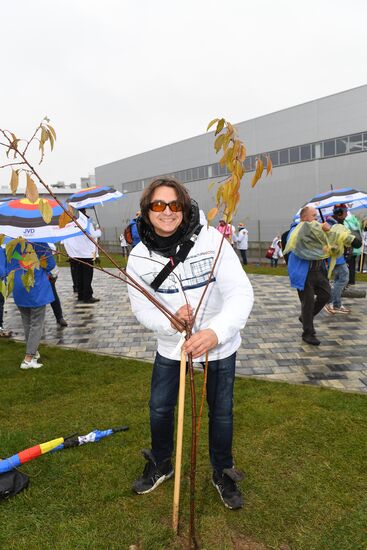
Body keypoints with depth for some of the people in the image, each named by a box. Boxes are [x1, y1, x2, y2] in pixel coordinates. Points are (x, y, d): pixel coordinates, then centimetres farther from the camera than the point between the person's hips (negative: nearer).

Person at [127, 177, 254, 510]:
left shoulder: (211, 240, -22)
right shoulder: (139, 257, -12)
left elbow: (241, 292, -26)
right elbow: (142, 308, -7)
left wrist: (216, 331, -43)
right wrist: (170, 322, -29)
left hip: (219, 345, -2)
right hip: (171, 345, 3)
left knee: (221, 412, 14)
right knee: (160, 407, 16)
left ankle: (223, 474, 43)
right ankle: (161, 466, 47)